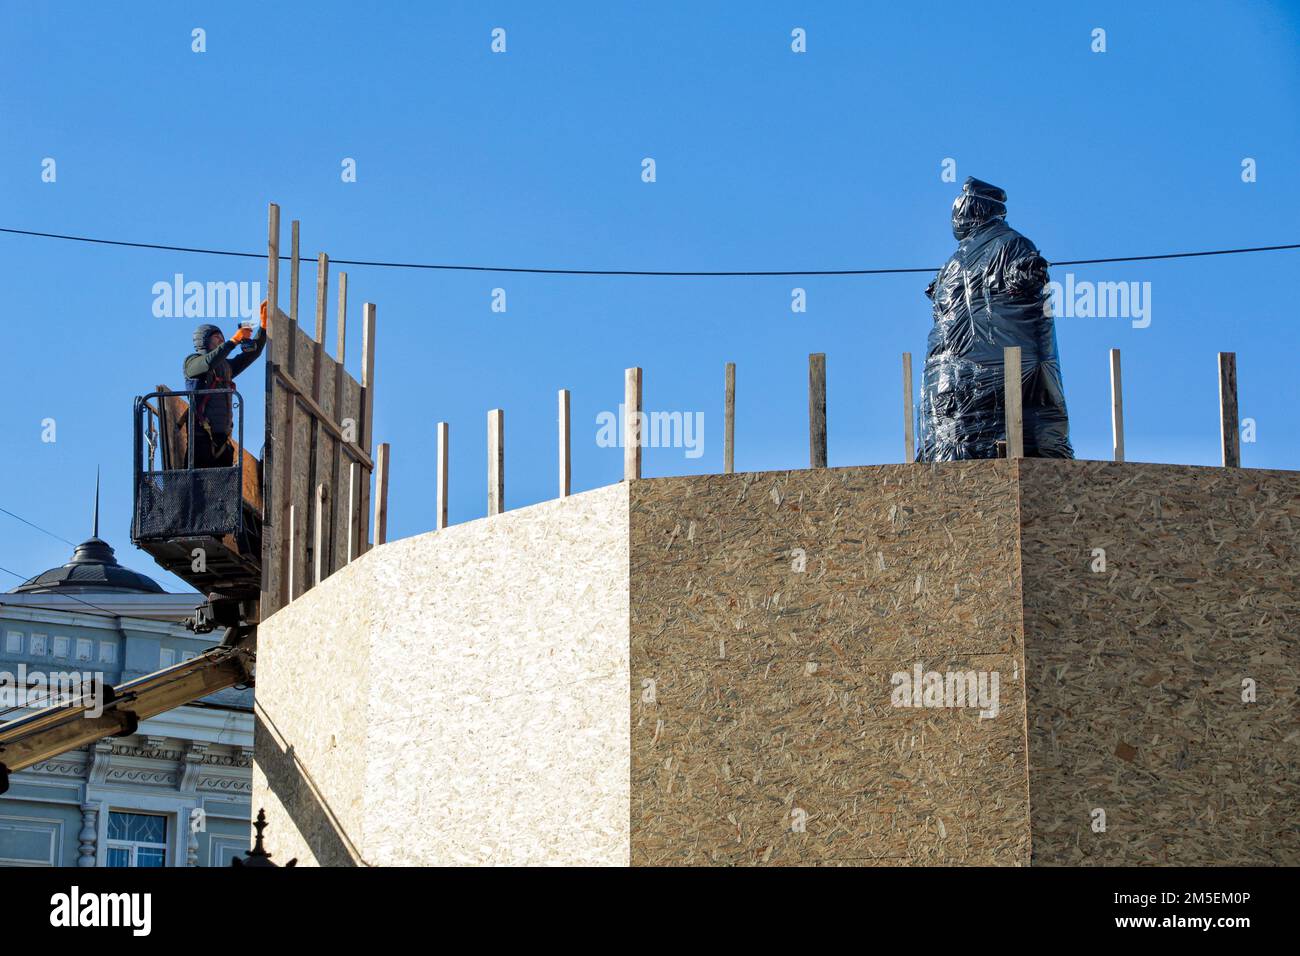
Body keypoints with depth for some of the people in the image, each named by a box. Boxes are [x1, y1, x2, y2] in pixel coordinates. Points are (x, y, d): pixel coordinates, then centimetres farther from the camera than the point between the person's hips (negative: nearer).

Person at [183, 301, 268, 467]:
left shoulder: (226, 366, 24)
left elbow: (253, 353, 22)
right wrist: (234, 340, -15)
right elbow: (209, 362, -17)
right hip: (201, 437, -6)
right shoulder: (192, 362, 5)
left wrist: (264, 325, 11)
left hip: (222, 438, 6)